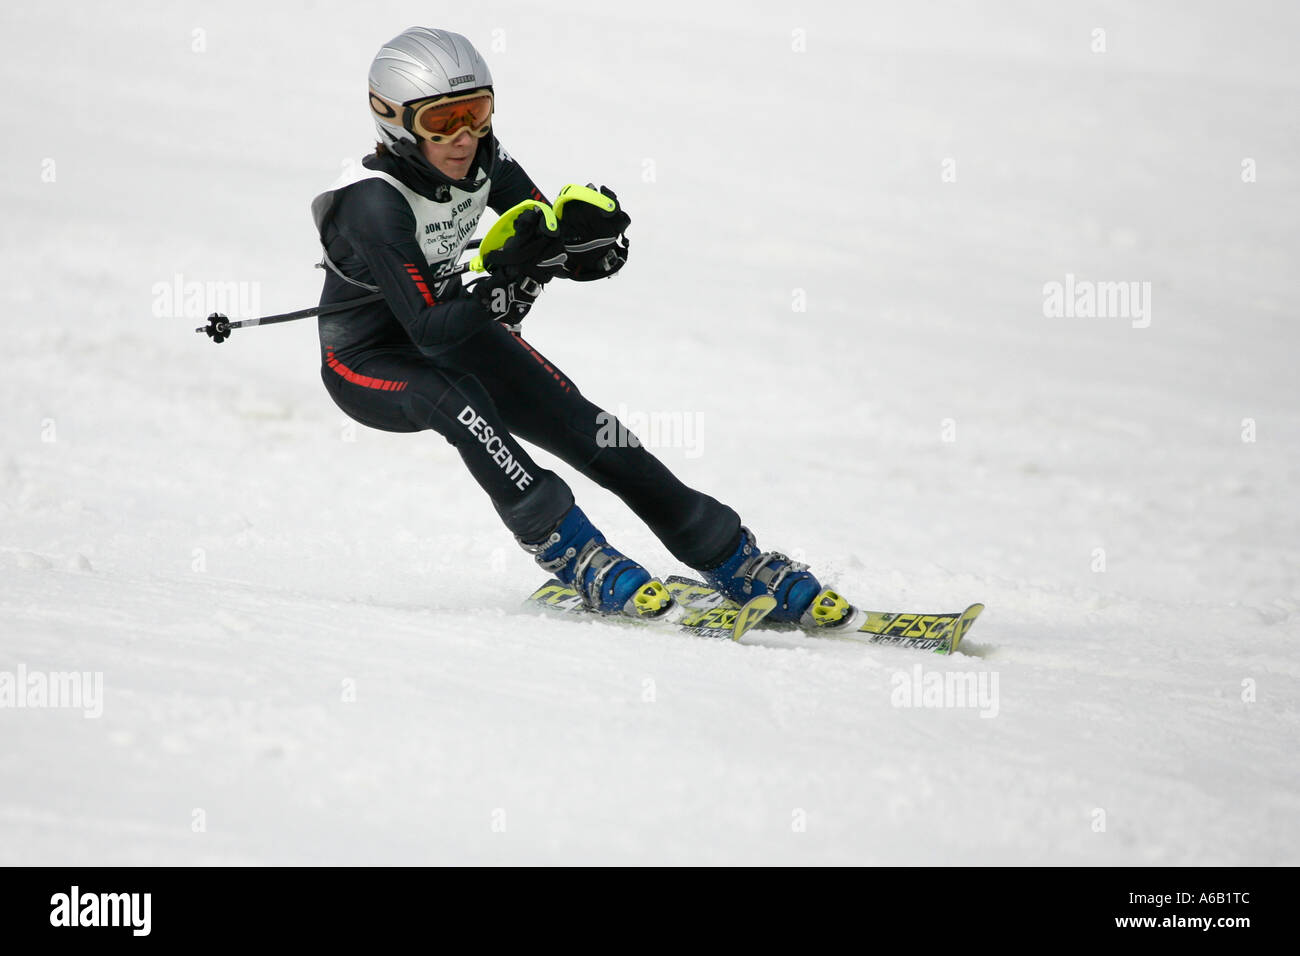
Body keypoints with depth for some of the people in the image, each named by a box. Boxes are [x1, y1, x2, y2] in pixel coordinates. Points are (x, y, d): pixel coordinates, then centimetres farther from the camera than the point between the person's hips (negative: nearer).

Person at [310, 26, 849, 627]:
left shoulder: (485, 165, -13)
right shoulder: (374, 203, -32)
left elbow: (592, 259, -7)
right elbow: (431, 327, -36)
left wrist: (586, 232, -30)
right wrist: (511, 273, -45)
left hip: (455, 330, 6)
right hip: (366, 362, -6)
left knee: (582, 426, -9)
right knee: (451, 397, -38)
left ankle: (734, 562, -3)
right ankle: (573, 555, -29)